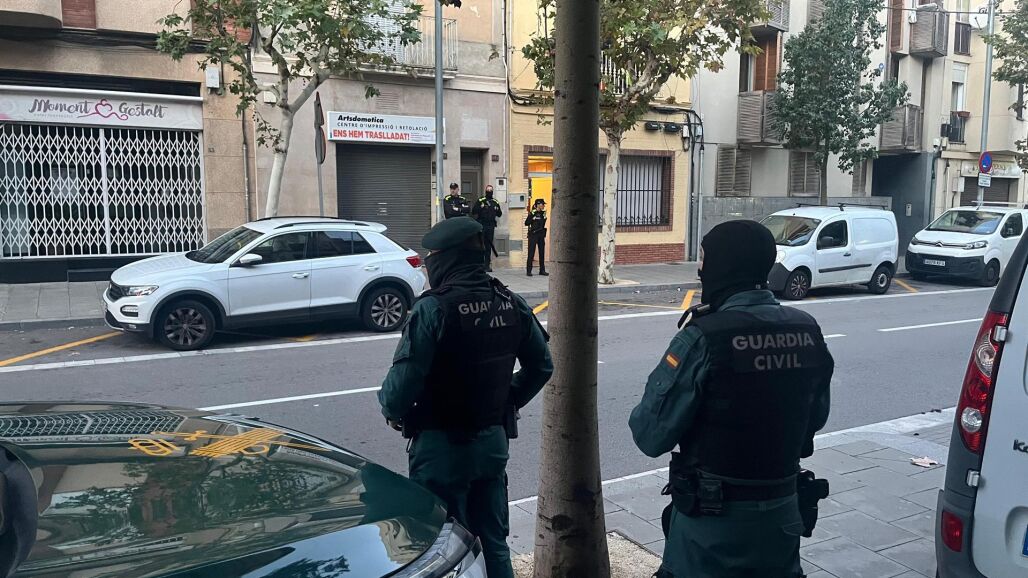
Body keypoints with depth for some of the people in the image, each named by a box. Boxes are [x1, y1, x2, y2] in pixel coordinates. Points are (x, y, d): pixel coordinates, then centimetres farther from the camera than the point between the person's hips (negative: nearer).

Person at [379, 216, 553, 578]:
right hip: (493, 440, 6)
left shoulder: (434, 308, -20)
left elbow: (405, 377, -23)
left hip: (443, 447, -6)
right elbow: (541, 366, 8)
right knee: (494, 542, 19)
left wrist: (391, 410, -3)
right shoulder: (511, 305, 0)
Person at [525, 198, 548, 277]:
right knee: (531, 253, -3)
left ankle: (542, 270, 14)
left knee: (542, 253, 8)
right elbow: (526, 223, -12)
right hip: (533, 235, -6)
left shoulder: (543, 213, 9)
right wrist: (530, 216, -23)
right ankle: (529, 271, 0)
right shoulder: (532, 213, -8)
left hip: (541, 235, 6)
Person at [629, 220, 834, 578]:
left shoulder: (704, 338, -22)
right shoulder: (808, 332, -4)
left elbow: (651, 435, -16)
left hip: (713, 517, -5)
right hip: (783, 512, 5)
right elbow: (815, 418, 9)